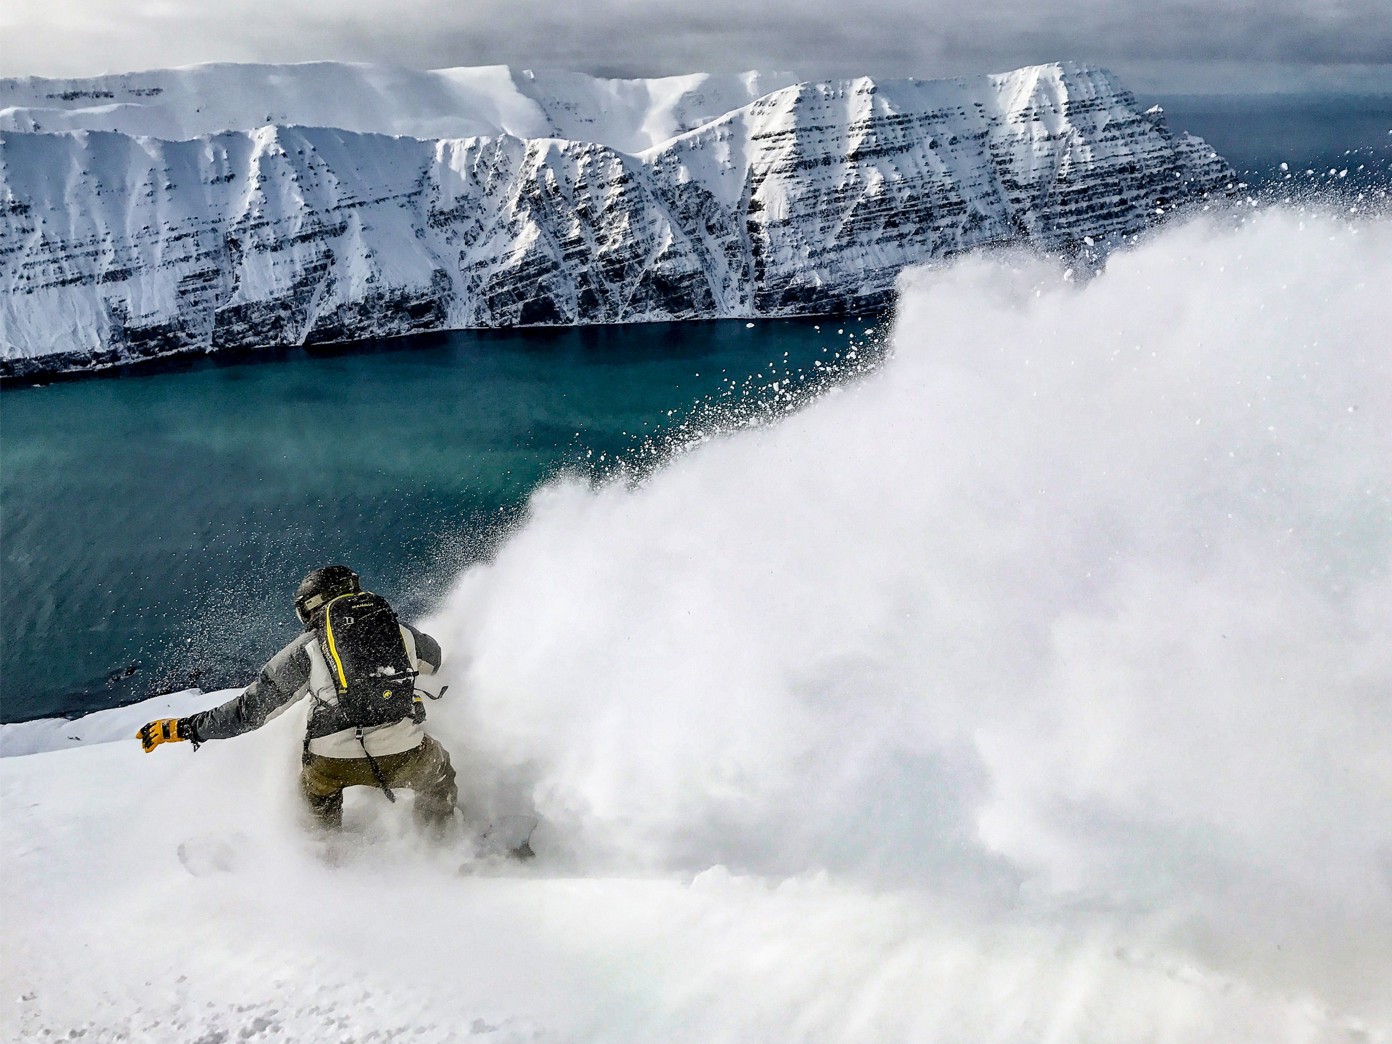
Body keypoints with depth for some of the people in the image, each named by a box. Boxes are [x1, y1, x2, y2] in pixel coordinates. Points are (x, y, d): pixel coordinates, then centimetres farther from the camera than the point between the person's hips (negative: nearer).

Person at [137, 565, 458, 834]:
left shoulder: (306, 650, 6)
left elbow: (253, 708, 6)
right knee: (438, 777, 34)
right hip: (405, 756, 0)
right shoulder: (396, 629, 12)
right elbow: (432, 660, 33)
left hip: (335, 762, 0)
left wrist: (185, 728, 16)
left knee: (315, 784, 37)